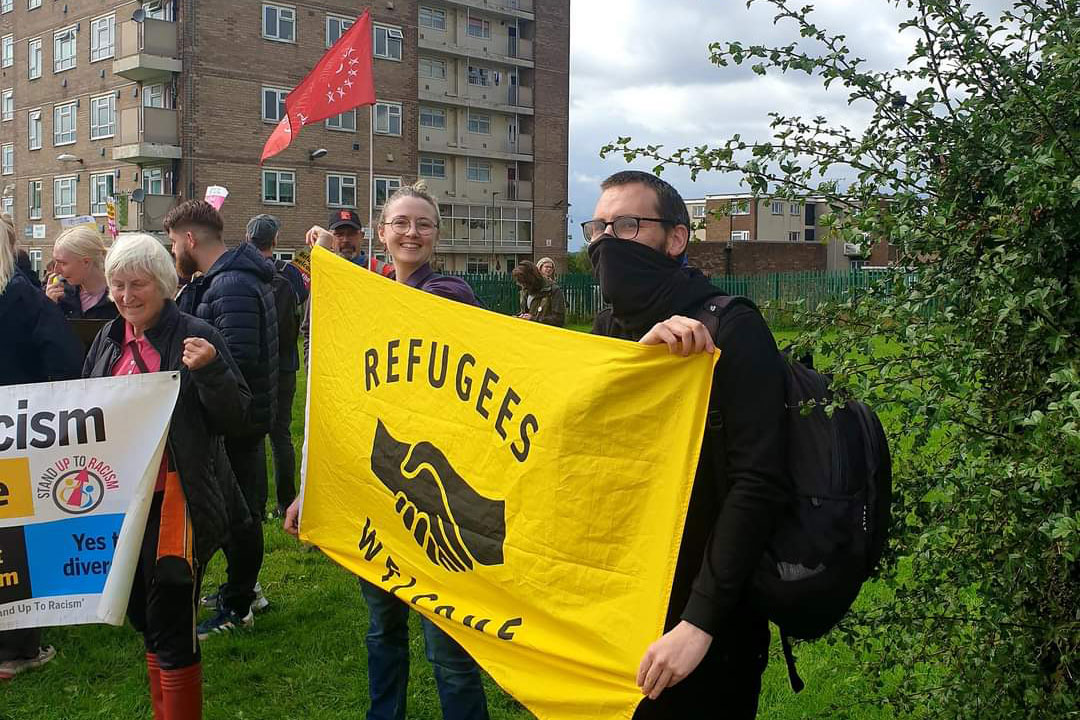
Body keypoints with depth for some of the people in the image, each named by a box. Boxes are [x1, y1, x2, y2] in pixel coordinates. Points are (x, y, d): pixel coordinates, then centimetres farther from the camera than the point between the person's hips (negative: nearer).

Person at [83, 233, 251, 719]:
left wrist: (208, 369, -27)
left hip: (174, 504, -7)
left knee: (170, 627, -1)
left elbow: (234, 416, -11)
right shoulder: (108, 341, 9)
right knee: (143, 616, 19)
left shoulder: (195, 337, -10)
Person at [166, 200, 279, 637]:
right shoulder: (222, 278, 13)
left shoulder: (232, 285, -22)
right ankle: (242, 587, 35)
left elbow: (238, 358, -30)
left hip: (237, 417, -10)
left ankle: (237, 607, 15)